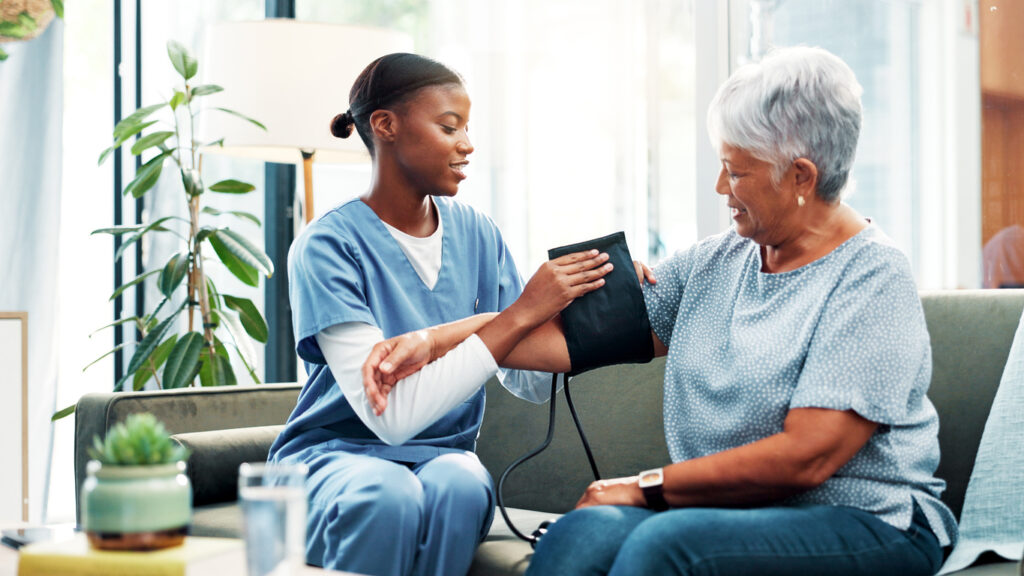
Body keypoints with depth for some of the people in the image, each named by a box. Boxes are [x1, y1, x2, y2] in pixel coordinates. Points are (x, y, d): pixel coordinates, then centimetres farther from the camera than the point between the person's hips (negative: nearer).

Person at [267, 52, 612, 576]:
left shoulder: (476, 234, 4)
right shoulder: (327, 245, -13)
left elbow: (531, 385, 3)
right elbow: (389, 414, -24)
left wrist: (585, 306, -14)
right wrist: (520, 316, -25)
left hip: (441, 453, 3)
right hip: (332, 455, -3)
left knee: (459, 484, -31)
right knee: (387, 492, -36)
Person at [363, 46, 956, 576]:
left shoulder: (874, 276, -10)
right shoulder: (713, 263, 12)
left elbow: (806, 457, -17)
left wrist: (649, 486, -11)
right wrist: (433, 344, 2)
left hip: (866, 526, -5)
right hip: (729, 514, 6)